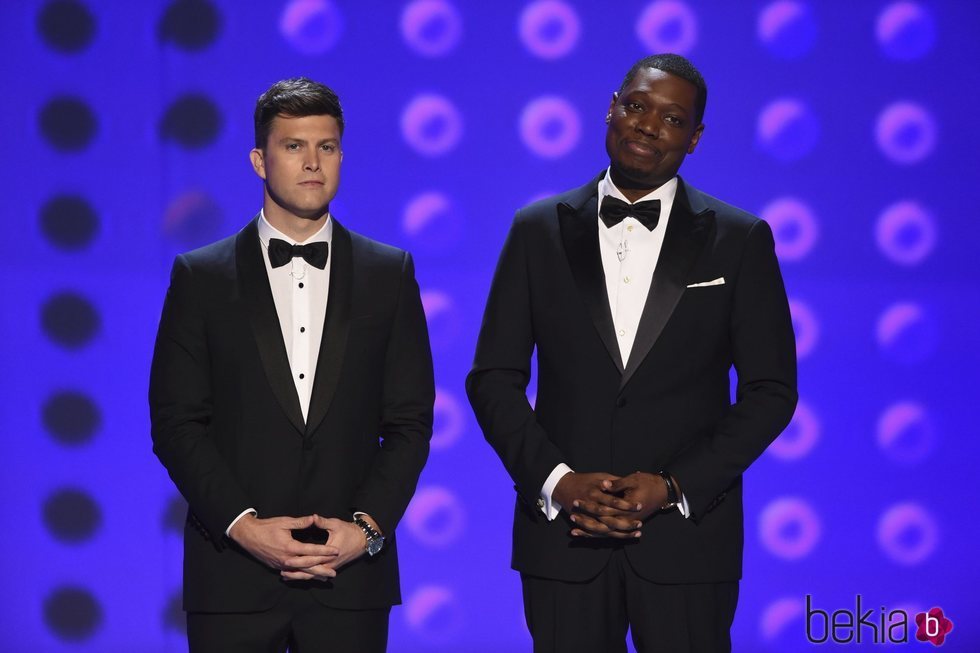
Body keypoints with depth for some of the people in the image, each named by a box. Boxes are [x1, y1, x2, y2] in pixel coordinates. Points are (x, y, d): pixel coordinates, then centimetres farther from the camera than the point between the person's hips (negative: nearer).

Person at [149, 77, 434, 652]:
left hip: (352, 573, 1)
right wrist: (242, 525, -11)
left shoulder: (390, 274, 8)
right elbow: (176, 422, 0)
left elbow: (410, 420, 6)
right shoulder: (201, 276, 4)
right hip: (233, 574, -1)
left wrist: (368, 527, -7)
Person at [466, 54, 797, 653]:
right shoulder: (540, 230, 6)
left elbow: (771, 390, 1)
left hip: (687, 536, -1)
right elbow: (493, 378, 5)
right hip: (562, 533, 1)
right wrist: (556, 480, -9)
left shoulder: (740, 240, 3)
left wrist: (674, 487, -10)